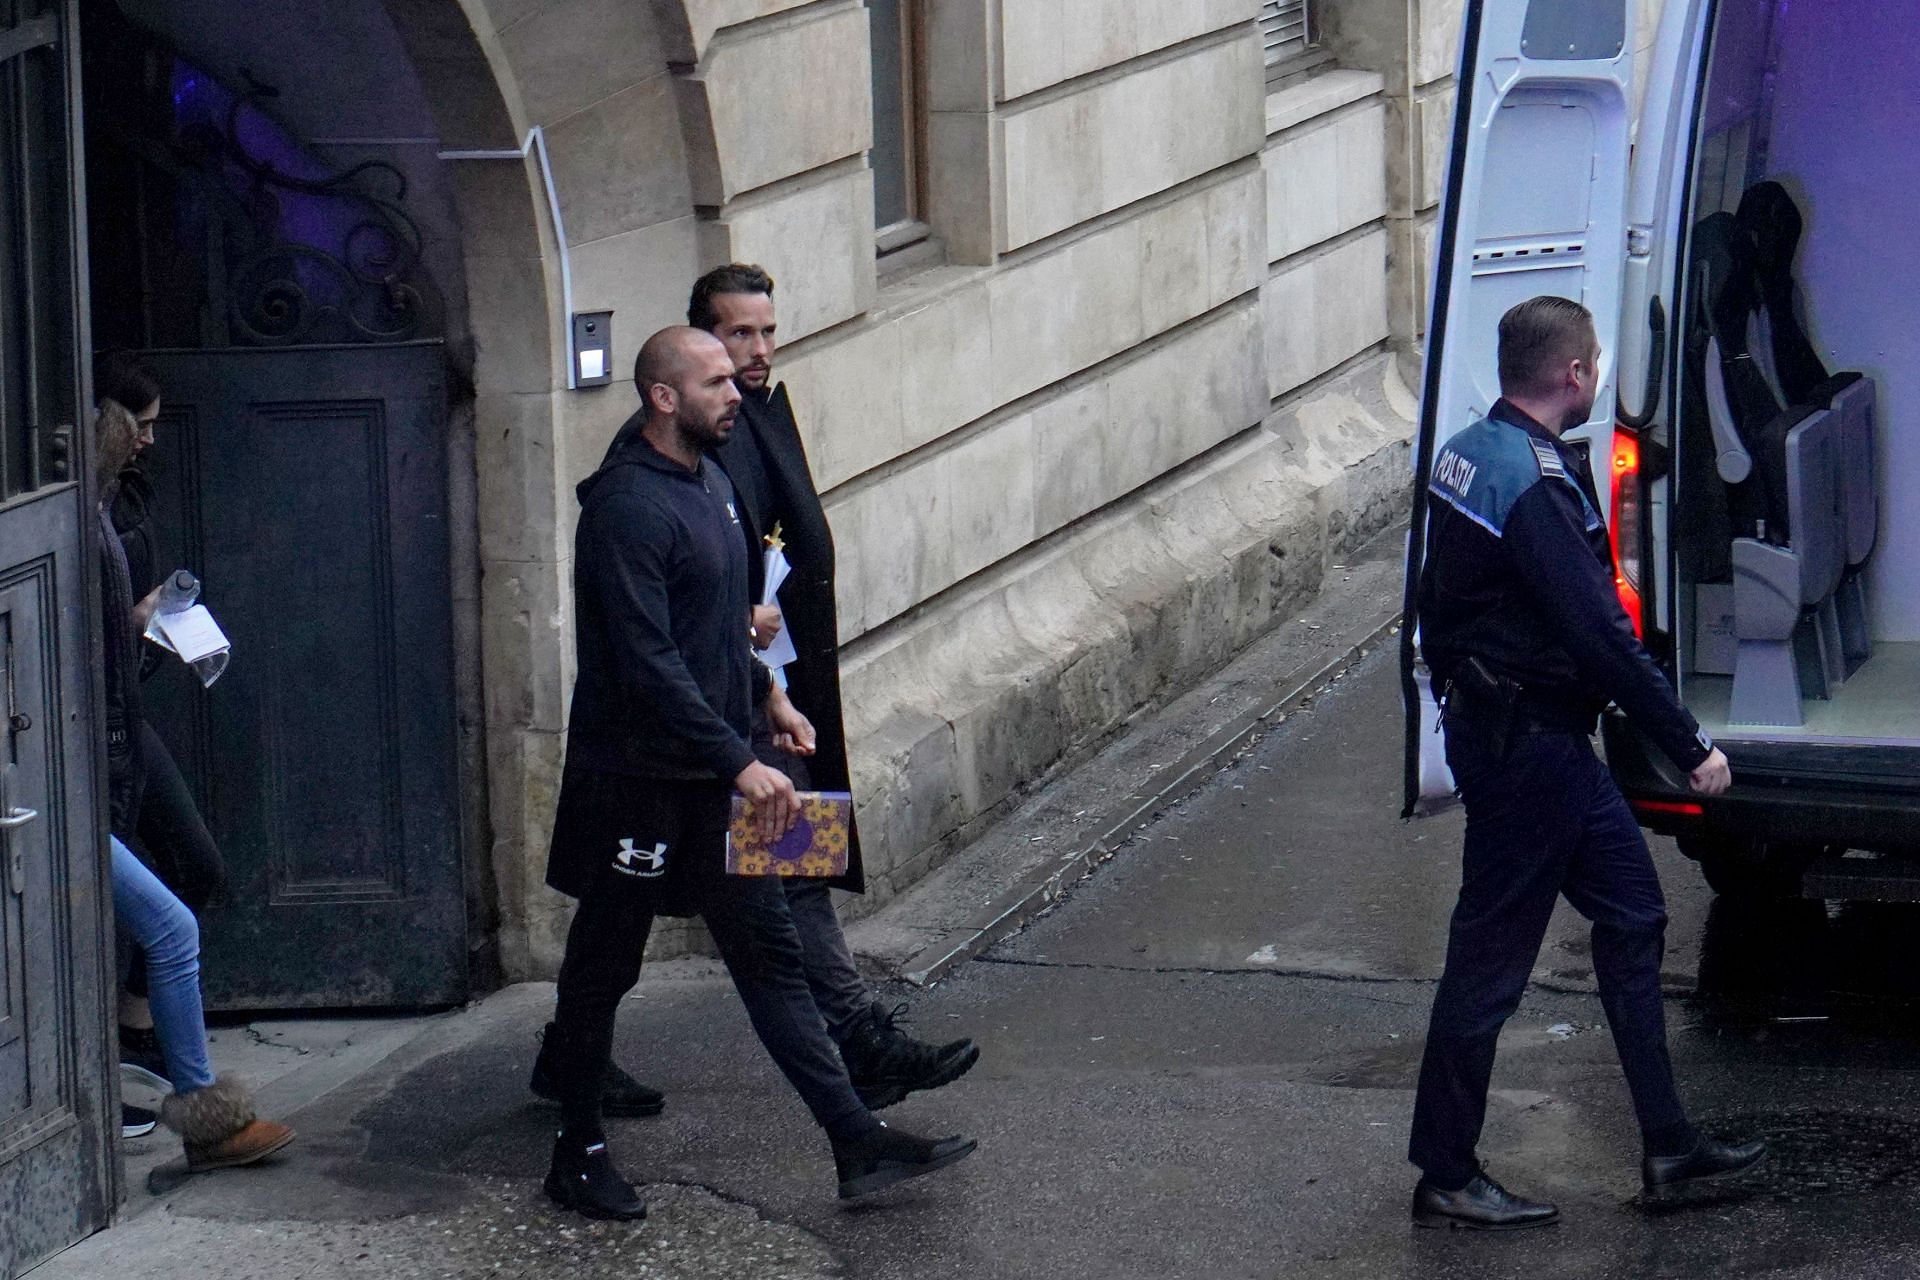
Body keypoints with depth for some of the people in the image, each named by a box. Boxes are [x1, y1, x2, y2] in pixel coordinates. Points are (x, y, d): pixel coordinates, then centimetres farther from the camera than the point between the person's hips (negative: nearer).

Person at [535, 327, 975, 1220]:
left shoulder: (711, 480, 10)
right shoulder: (628, 505, -20)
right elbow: (649, 664, -26)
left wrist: (766, 694, 22)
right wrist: (741, 762, -27)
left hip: (717, 773, 9)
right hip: (636, 776, -9)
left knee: (769, 953, 7)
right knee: (603, 966, 6)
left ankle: (858, 1144, 5)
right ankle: (577, 1153, 19)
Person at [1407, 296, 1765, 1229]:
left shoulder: (1469, 453, 7)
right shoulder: (1535, 484, -24)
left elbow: (1438, 603, 18)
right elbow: (1600, 636, -25)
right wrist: (1691, 749, -19)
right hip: (1526, 745, -10)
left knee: (1632, 914, 15)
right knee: (1492, 954, 0)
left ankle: (1668, 1143, 20)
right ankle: (1446, 1178, 10)